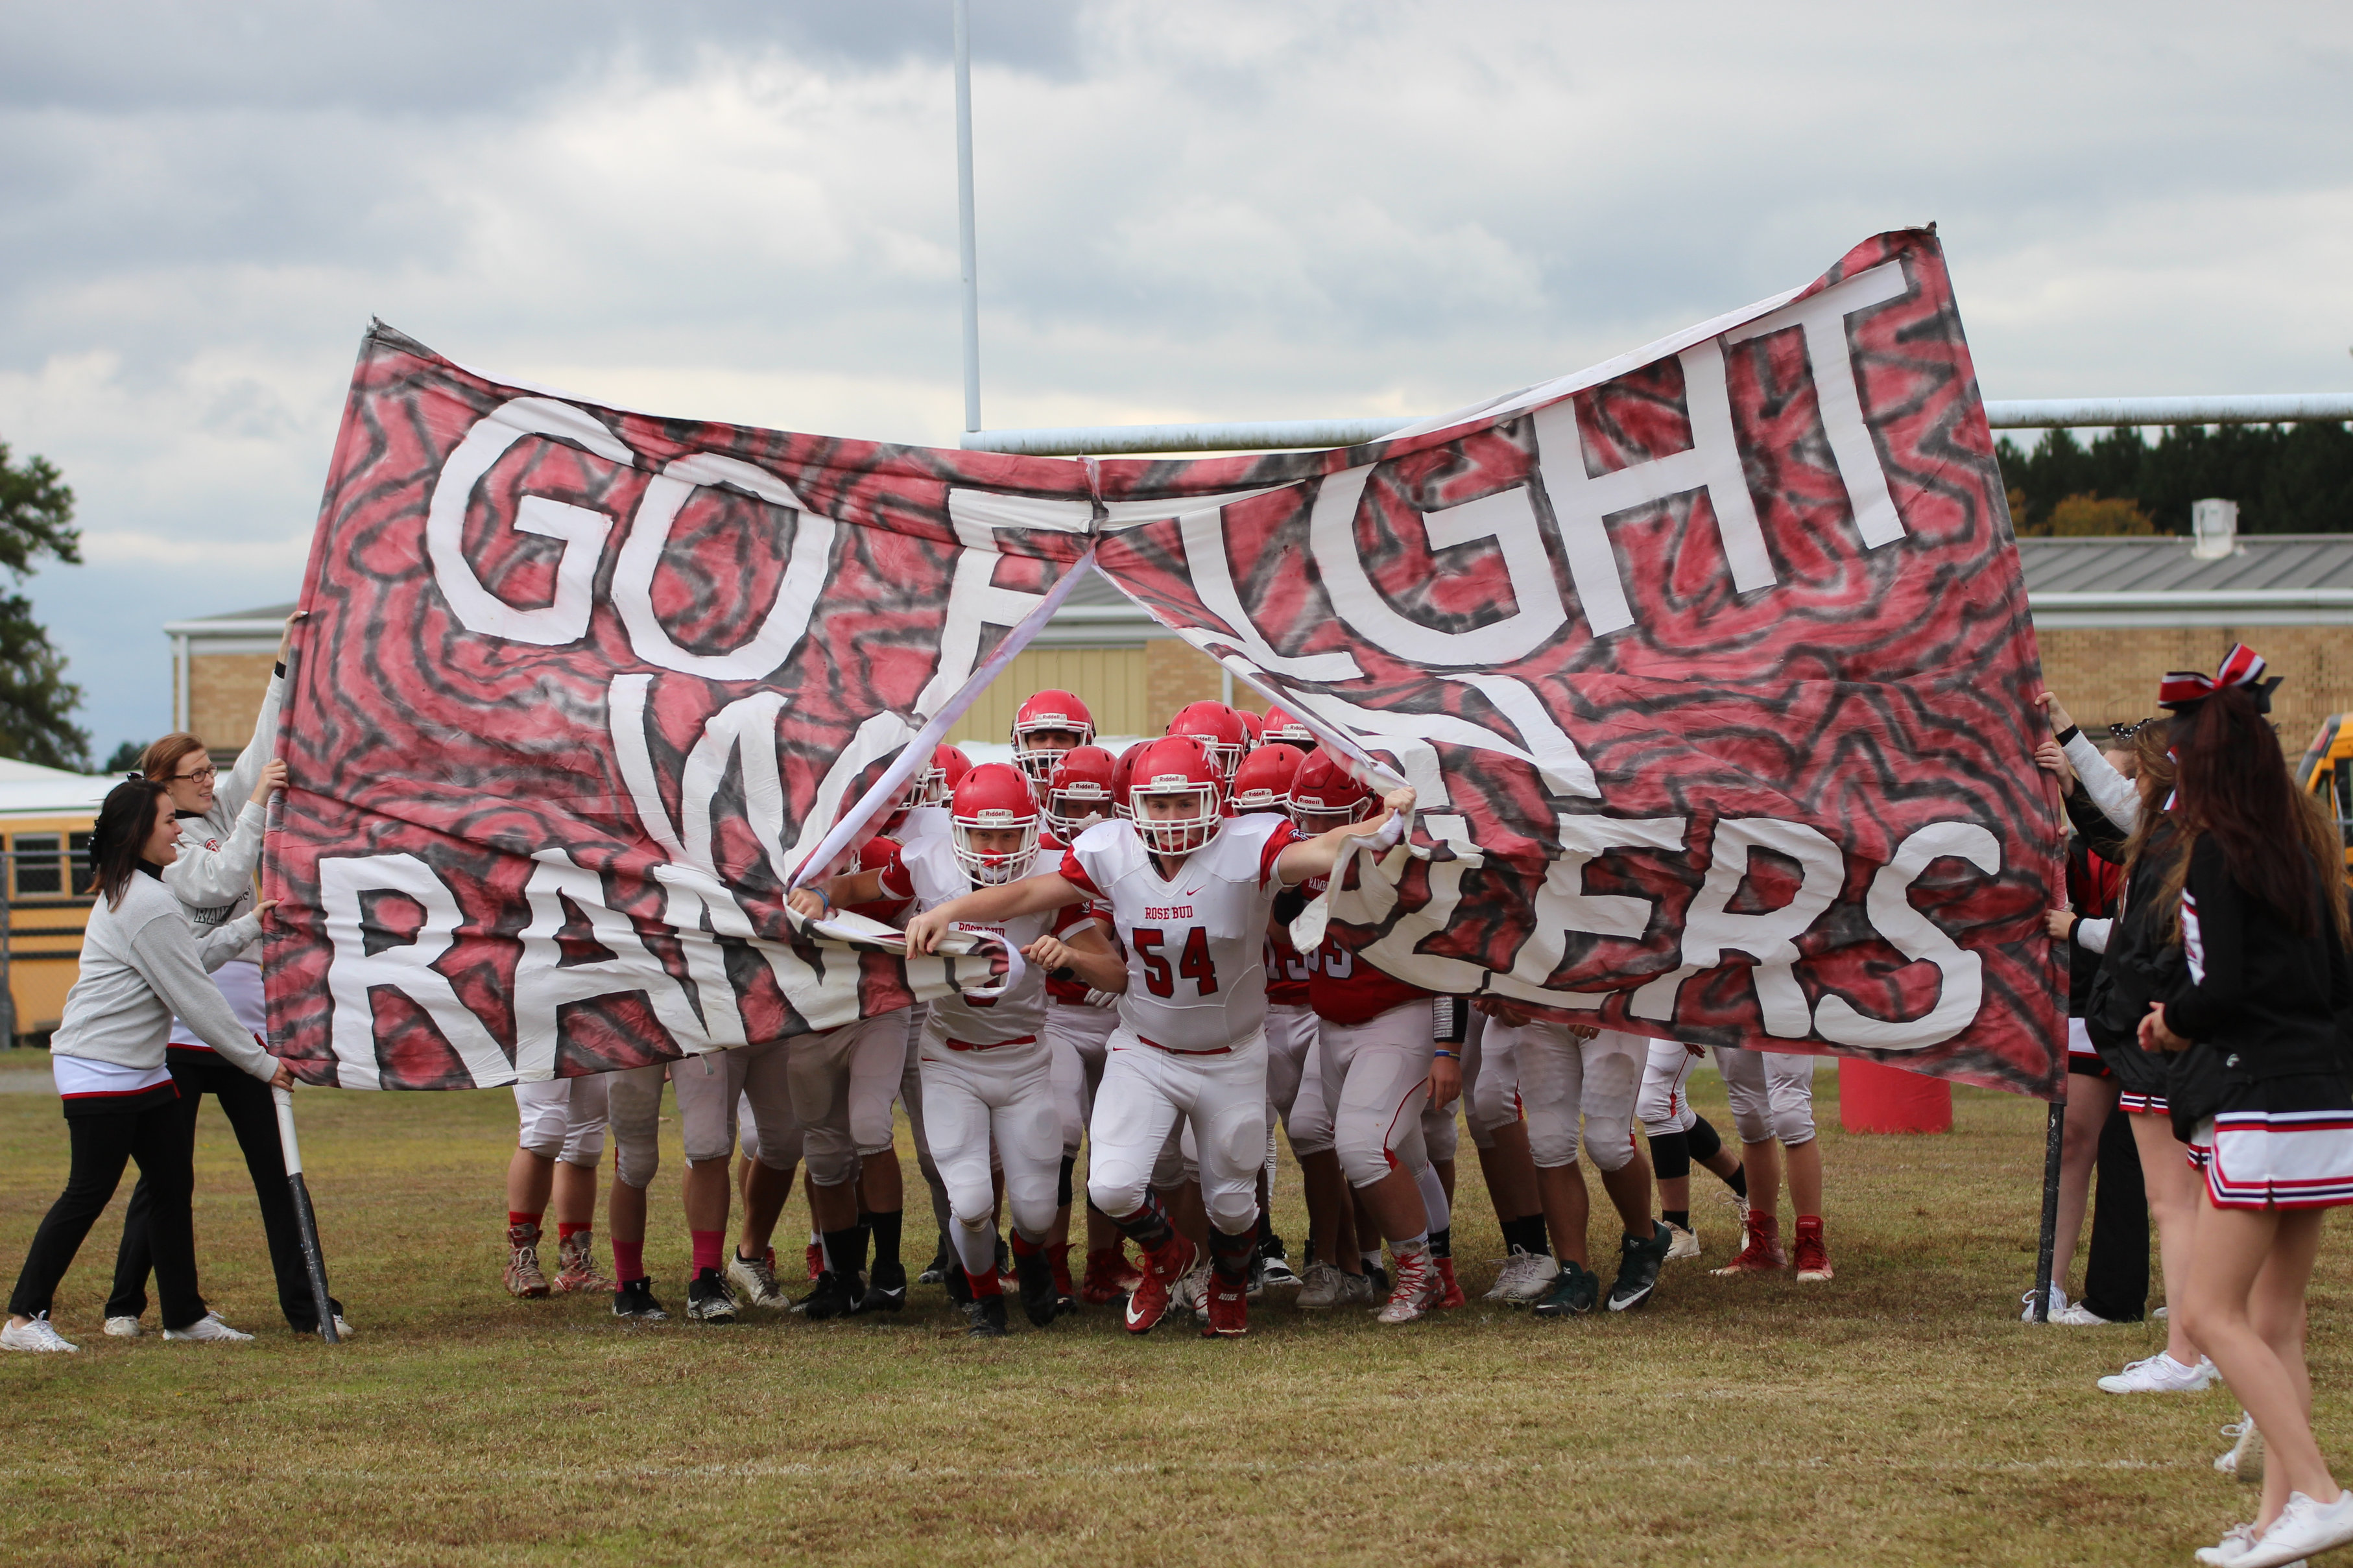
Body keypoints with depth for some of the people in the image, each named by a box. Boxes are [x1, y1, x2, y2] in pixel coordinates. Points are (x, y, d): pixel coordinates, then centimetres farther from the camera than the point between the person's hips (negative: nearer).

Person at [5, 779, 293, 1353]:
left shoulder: (126, 892, 14)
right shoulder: (148, 905, -18)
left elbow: (192, 959, 17)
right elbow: (195, 998, -16)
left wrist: (251, 925, 19)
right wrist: (260, 1062, -9)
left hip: (142, 1069, 10)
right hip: (102, 1073, -10)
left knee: (173, 1184, 10)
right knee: (90, 1192, -7)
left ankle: (185, 1314, 15)